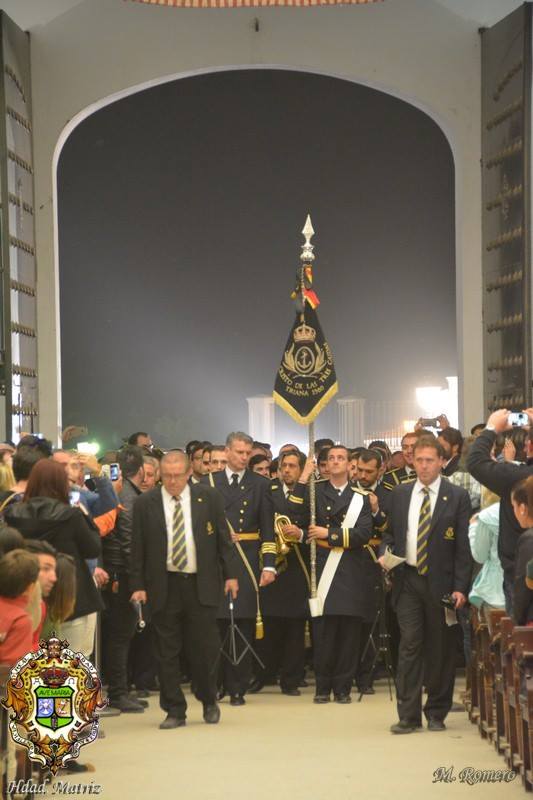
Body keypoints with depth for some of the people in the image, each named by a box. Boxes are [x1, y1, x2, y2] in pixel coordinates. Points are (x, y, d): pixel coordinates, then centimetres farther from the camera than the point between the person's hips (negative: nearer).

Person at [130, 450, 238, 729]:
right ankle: (174, 710, 12)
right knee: (167, 651, 2)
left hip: (201, 583, 0)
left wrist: (230, 574, 2)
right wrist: (138, 585, -2)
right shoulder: (145, 503, 1)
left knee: (205, 646, 2)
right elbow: (138, 548, 2)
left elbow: (223, 538, 7)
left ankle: (209, 701, 24)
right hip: (164, 586, 0)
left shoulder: (209, 497, 3)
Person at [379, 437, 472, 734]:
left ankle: (436, 713, 16)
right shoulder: (400, 495, 10)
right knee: (410, 644, -3)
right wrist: (385, 552, -4)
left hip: (441, 583, -2)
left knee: (441, 649, 5)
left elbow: (464, 545, -3)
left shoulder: (458, 497, -1)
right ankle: (409, 715, -1)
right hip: (407, 579, 2)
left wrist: (460, 587, -10)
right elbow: (391, 532, 18)